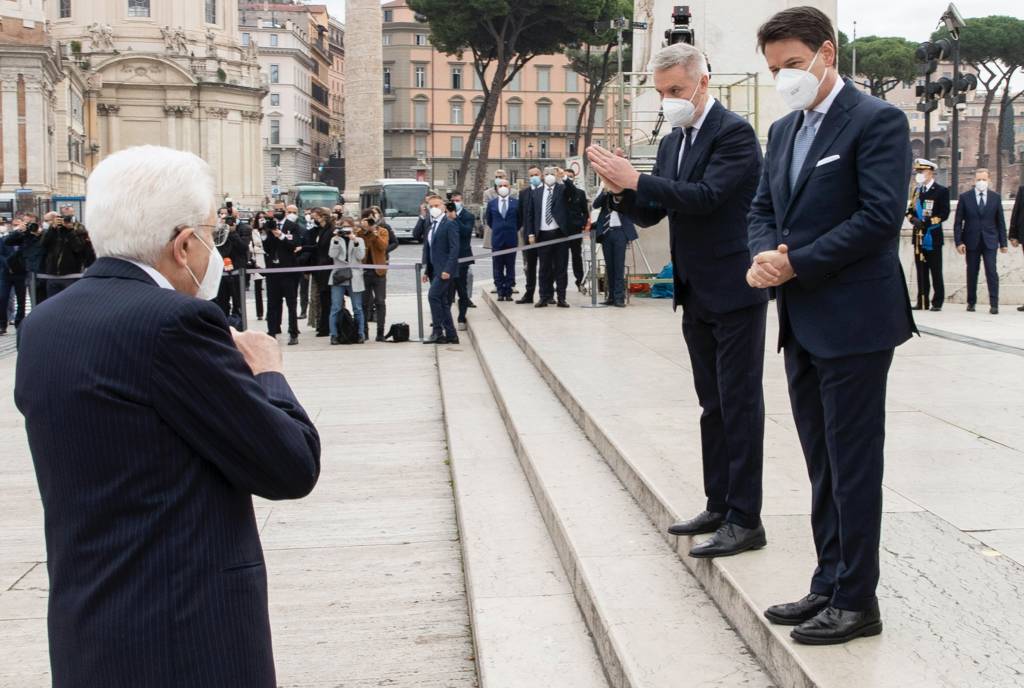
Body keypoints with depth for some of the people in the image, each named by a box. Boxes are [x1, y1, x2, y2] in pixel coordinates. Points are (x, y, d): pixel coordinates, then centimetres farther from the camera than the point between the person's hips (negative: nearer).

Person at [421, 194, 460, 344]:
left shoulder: (450, 224, -8)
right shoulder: (431, 226, 17)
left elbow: (454, 248, -15)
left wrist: (447, 269, -22)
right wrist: (426, 270, 13)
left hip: (445, 270, -8)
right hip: (434, 270, 8)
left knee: (433, 296, -18)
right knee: (442, 302, 8)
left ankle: (437, 331, -14)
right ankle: (451, 335, 13)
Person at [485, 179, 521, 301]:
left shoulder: (516, 203, 0)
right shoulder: (492, 203, 4)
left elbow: (520, 219, 9)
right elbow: (488, 219, 16)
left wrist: (514, 229, 11)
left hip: (511, 239, -1)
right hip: (497, 239, 1)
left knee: (510, 267, 4)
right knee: (498, 267, 3)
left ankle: (509, 292, 9)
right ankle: (500, 292, 8)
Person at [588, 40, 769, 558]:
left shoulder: (734, 133, -13)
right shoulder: (673, 142, 13)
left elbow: (707, 196, -25)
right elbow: (650, 214, 12)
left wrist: (635, 180, -27)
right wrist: (622, 191, -9)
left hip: (734, 291, -9)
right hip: (696, 295, 9)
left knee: (740, 404, -6)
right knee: (714, 404, 14)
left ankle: (745, 520, -3)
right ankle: (719, 506, 23)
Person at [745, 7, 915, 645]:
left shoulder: (877, 121, -10)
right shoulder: (784, 130, 15)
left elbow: (881, 216, -19)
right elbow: (764, 208, 17)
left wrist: (796, 262, -16)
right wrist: (764, 254, -5)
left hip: (853, 321, -8)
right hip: (802, 323, 8)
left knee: (854, 464, -2)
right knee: (823, 464, 14)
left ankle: (856, 601, 7)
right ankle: (829, 586, 23)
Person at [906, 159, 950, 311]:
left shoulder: (941, 191, -3)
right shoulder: (917, 190, 16)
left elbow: (944, 213, -9)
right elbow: (910, 210, 16)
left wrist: (928, 222, -19)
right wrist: (913, 219, -6)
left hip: (933, 237, -6)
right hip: (919, 236, 6)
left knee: (936, 272, -3)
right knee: (921, 271, 7)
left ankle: (937, 302, 0)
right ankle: (922, 302, 10)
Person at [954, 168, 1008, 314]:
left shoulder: (996, 197, 5)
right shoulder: (965, 197, 2)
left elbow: (1000, 221, 8)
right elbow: (958, 222, 1)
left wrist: (1003, 243, 4)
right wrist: (959, 242, -7)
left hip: (989, 241, 0)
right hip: (971, 241, 0)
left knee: (991, 272, -9)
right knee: (972, 273, 7)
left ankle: (994, 304, -9)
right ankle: (971, 302, 19)